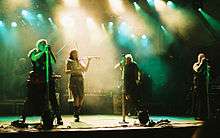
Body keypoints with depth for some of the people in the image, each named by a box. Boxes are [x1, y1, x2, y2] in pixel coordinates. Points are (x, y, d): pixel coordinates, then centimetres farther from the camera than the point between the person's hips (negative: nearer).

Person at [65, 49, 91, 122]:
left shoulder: (80, 61, 17)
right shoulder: (69, 62, 6)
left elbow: (85, 69, 8)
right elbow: (66, 72, -4)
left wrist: (88, 61, 1)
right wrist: (72, 70, -22)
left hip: (80, 79, 4)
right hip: (73, 79, -4)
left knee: (81, 97, -5)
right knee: (76, 97, -14)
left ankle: (78, 111, 13)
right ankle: (76, 115, -8)